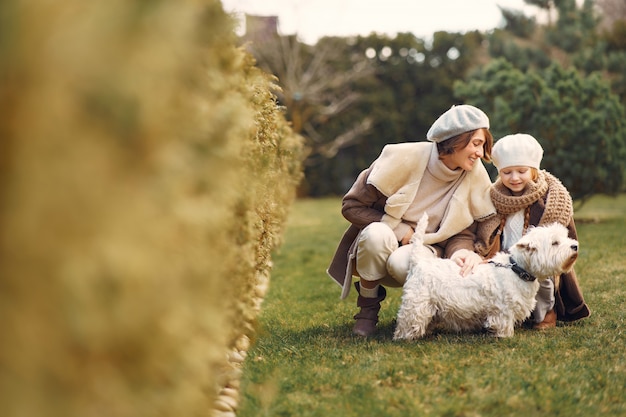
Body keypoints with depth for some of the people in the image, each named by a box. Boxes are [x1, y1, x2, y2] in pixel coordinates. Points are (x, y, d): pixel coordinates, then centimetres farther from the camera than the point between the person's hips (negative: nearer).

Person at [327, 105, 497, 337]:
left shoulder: (475, 177, -9)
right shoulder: (403, 158, -18)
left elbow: (462, 233, -3)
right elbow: (352, 206, -12)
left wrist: (461, 252, -27)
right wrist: (398, 229, -20)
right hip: (378, 247, -1)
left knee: (403, 263, -36)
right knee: (377, 234, -37)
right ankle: (367, 309, -12)